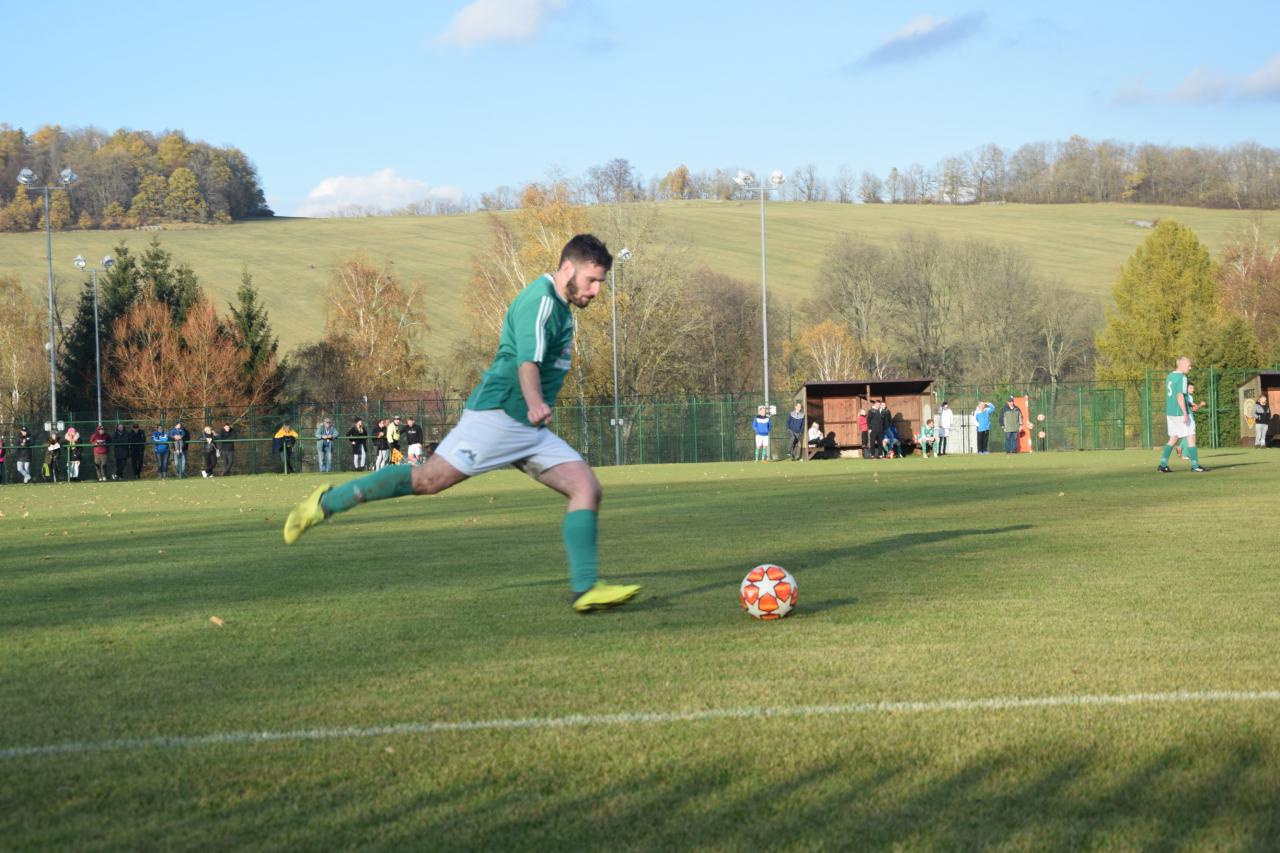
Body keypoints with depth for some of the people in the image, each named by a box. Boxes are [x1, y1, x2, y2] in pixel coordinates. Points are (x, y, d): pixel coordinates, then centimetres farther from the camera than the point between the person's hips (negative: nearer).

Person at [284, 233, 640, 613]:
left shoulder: (560, 307, 19)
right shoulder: (540, 300, -12)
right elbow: (528, 359, -28)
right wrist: (535, 403, -44)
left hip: (530, 429, 9)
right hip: (498, 414, -9)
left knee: (587, 487, -6)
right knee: (428, 479, -10)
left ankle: (585, 589, -11)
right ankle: (328, 502, 4)